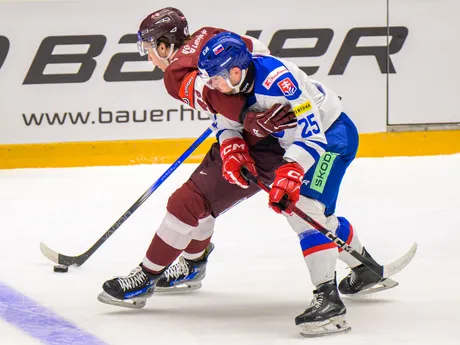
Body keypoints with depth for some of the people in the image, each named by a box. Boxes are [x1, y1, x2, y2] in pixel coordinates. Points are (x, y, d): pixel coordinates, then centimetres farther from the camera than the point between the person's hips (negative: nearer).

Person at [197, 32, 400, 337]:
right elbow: (229, 124, 4)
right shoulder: (235, 82, -9)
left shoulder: (276, 78, -35)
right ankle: (367, 271, 44)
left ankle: (329, 301, -30)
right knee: (319, 215, 22)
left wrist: (289, 172, -46)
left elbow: (308, 132, -37)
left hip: (332, 132, -10)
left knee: (306, 207, -25)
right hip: (301, 137, 10)